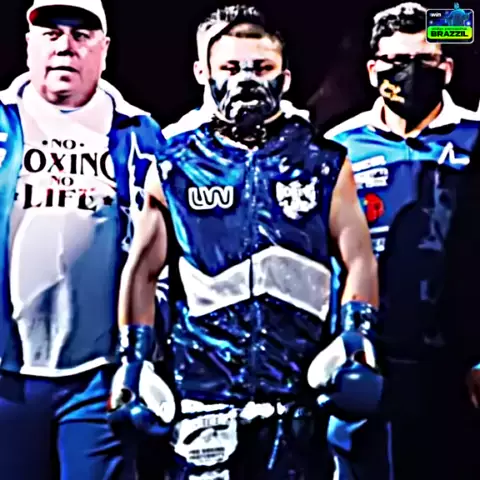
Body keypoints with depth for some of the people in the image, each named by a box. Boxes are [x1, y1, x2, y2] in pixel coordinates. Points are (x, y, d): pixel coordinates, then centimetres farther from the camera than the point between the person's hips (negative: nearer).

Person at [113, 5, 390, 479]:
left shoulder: (324, 162, 5)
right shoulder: (174, 167, 4)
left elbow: (359, 258, 6)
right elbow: (143, 270, 7)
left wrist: (358, 334, -8)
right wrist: (137, 359, 2)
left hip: (299, 391, 1)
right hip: (203, 393, 0)